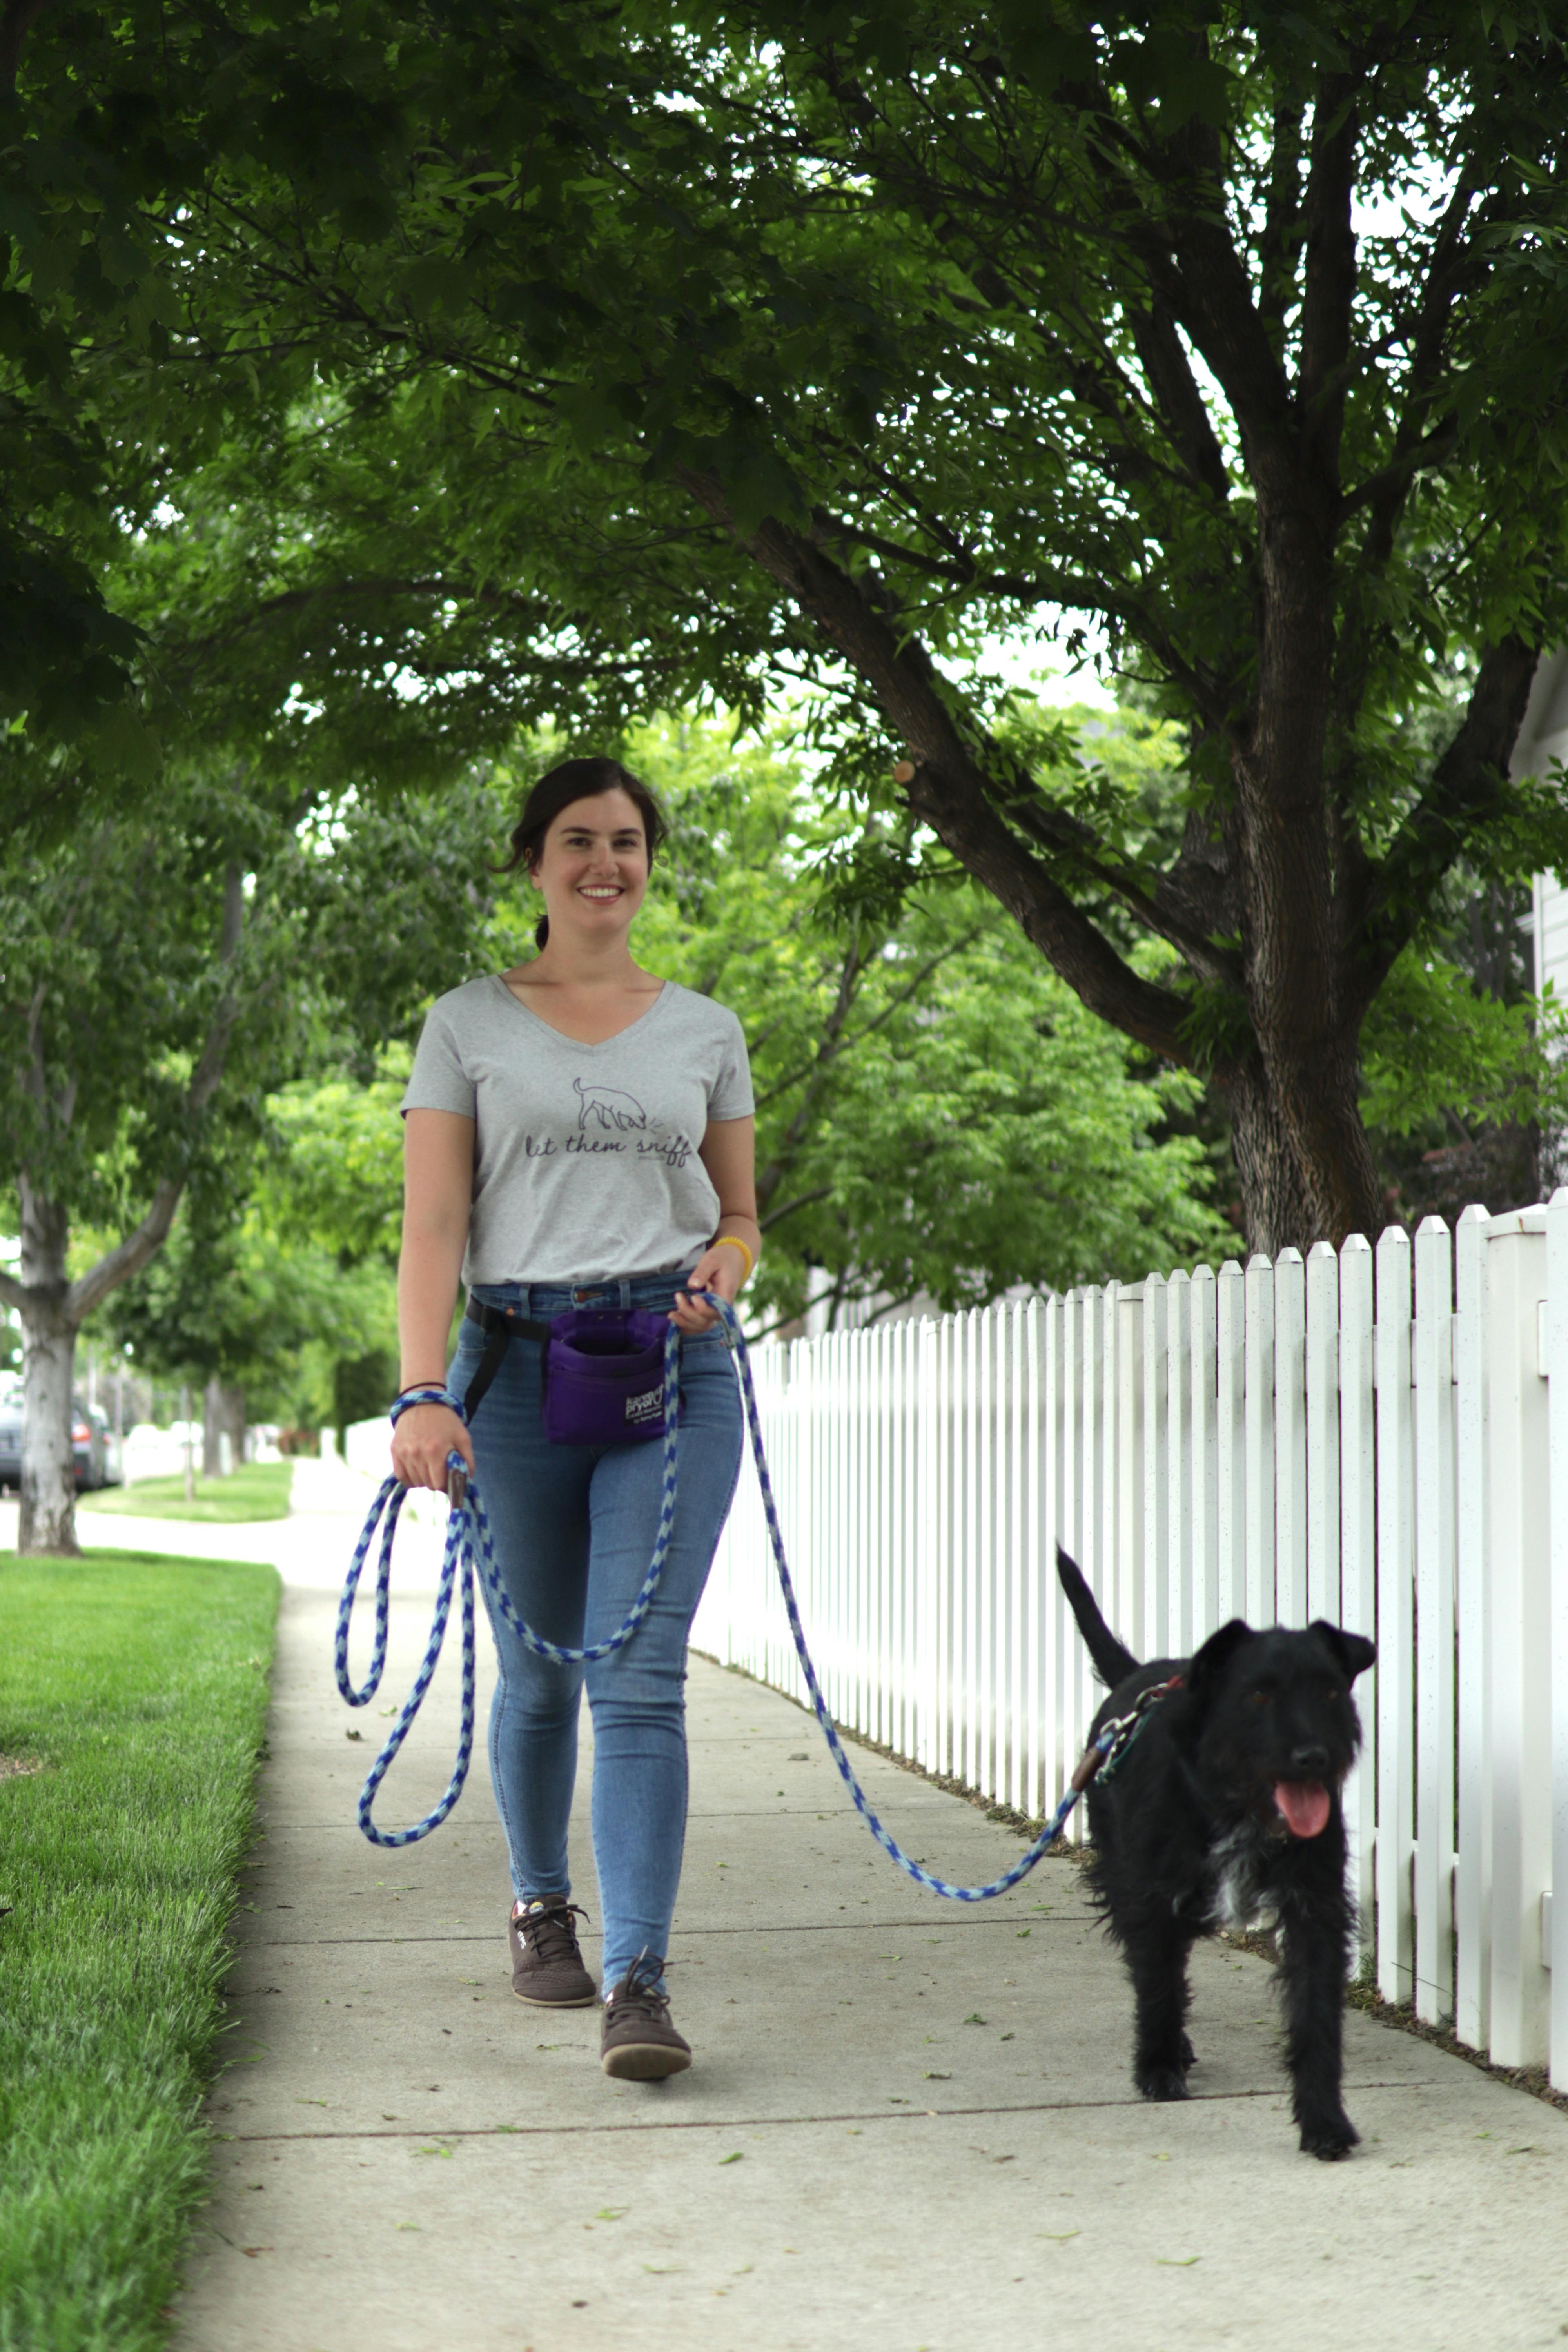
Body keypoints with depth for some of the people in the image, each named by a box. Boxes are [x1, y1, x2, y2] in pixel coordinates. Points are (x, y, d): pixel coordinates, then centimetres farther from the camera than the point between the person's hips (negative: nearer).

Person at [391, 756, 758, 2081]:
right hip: (517, 1360, 0)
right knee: (539, 1674, 10)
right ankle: (541, 1906, 35)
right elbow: (433, 1227, 0)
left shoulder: (705, 1031, 13)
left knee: (640, 1676, -11)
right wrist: (423, 1394, -13)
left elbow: (742, 1217, 19)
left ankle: (639, 1983, -14)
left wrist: (723, 1267, -5)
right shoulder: (468, 1026, 7)